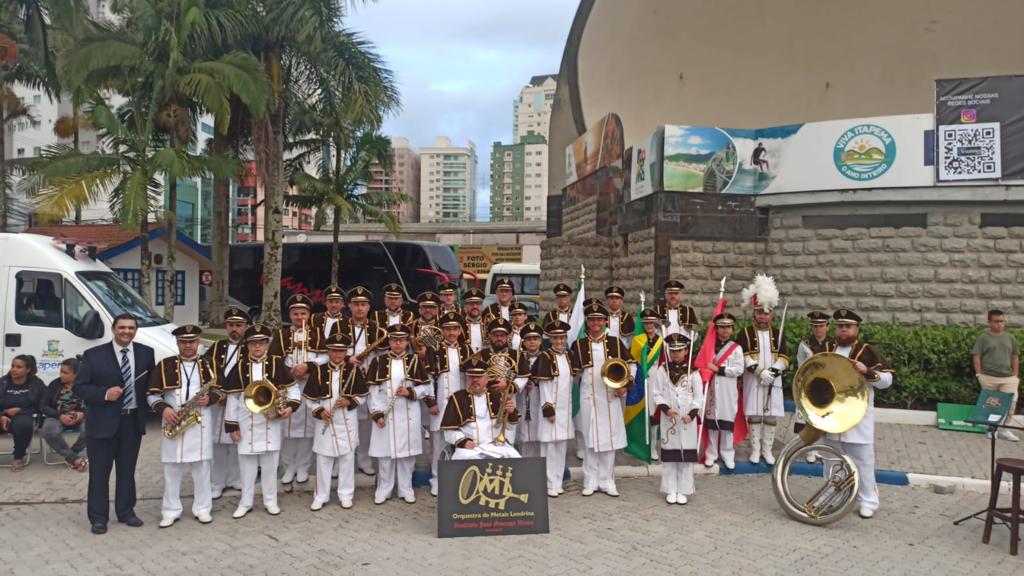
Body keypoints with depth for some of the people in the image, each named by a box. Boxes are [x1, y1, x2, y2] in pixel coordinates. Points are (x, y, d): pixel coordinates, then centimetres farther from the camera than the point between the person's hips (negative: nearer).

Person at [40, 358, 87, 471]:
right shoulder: (55, 384, 2)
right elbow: (43, 406, -1)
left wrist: (83, 414, -25)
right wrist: (60, 416, -18)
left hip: (80, 417, -1)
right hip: (58, 417, 1)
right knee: (49, 431, -34)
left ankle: (69, 456, -7)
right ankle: (74, 458, -19)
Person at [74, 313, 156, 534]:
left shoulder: (146, 353, 4)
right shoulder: (94, 355, -4)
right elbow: (79, 387, -5)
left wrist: (149, 405, -1)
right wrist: (104, 393, -20)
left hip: (133, 421, 3)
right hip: (103, 422, -3)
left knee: (127, 470, 14)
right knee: (99, 472, 5)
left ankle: (126, 512, 26)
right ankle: (98, 517, 15)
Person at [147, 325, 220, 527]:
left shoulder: (208, 364, 6)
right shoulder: (164, 365, 1)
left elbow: (218, 389, 11)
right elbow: (152, 394, 1)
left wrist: (209, 398, -11)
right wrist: (163, 409, -15)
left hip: (201, 421, 1)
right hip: (173, 421, -1)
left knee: (201, 467, 6)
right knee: (171, 469, 6)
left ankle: (202, 509, 16)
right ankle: (170, 511, 15)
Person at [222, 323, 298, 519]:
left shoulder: (277, 363, -2)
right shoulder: (240, 366, 1)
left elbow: (293, 388, 3)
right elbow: (232, 397, 3)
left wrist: (291, 406, -15)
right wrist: (232, 425, 1)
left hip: (272, 420, -1)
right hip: (246, 422, 1)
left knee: (270, 463, 7)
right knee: (246, 464, 9)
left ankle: (270, 501, 20)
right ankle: (245, 502, 21)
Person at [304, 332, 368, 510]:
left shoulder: (355, 370, -3)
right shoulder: (318, 371, -2)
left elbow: (362, 396, 2)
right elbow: (310, 398, 2)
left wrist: (349, 401, -16)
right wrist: (319, 411, -14)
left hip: (347, 422, 0)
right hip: (325, 421, 0)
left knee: (347, 459, 8)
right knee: (323, 461, 8)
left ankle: (346, 494, 21)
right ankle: (320, 496, 19)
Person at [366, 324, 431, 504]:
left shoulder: (415, 361, 4)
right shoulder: (379, 362, 2)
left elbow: (426, 388, 4)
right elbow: (373, 391, 0)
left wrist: (410, 392, -13)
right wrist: (377, 413, -8)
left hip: (408, 415, 1)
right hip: (386, 414, -1)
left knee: (407, 452, 5)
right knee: (385, 453, 3)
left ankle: (406, 489, 18)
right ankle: (383, 490, 15)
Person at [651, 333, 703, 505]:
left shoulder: (693, 372, -1)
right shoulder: (662, 370, 0)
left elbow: (699, 397, -1)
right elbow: (656, 394, -1)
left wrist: (691, 414, -13)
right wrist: (665, 408, -15)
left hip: (687, 420, 0)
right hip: (668, 420, 0)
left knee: (686, 456, 3)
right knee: (669, 456, 4)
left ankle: (683, 490, 13)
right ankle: (670, 490, 14)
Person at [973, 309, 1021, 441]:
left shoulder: (1010, 338, 10)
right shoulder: (983, 338, -1)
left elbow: (1015, 357, 13)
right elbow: (976, 356, -3)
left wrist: (1016, 376, 7)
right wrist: (979, 374, -9)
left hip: (1008, 378, 3)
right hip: (988, 377, -3)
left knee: (1010, 403, -6)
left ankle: (1002, 429, 7)